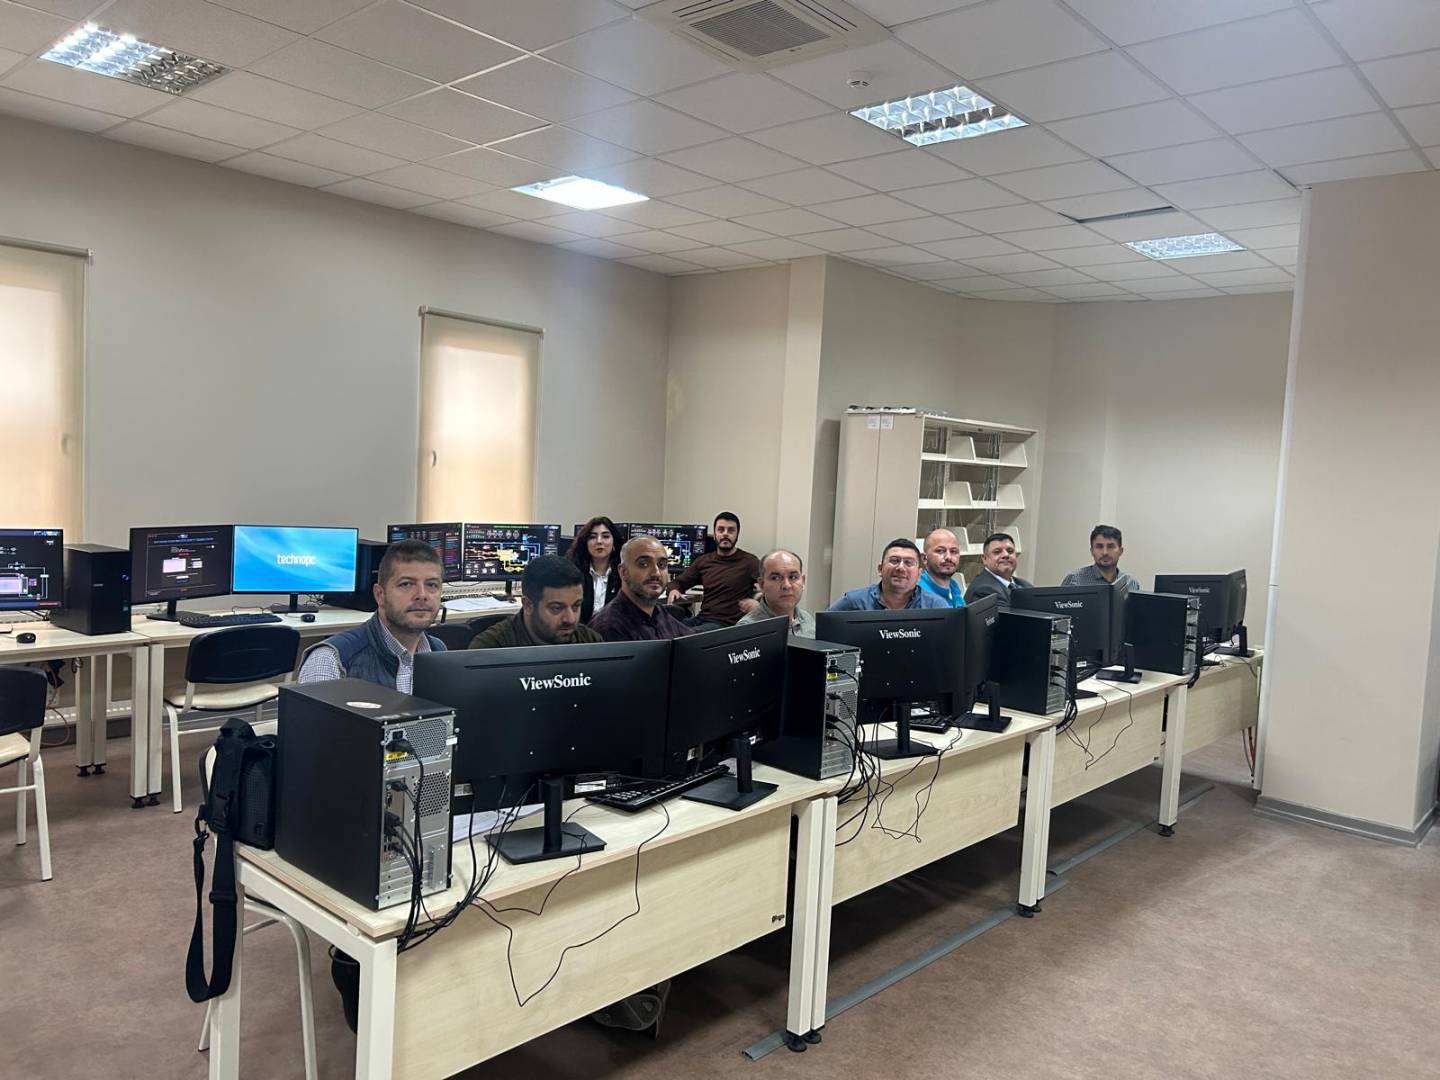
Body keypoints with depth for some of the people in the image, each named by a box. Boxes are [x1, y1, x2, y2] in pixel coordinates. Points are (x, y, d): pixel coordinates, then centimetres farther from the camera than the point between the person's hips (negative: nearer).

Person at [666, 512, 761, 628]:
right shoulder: (703, 561, 15)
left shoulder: (749, 561, -1)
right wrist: (674, 590, 0)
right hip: (700, 619, 5)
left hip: (726, 623, -5)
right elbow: (679, 582, 25)